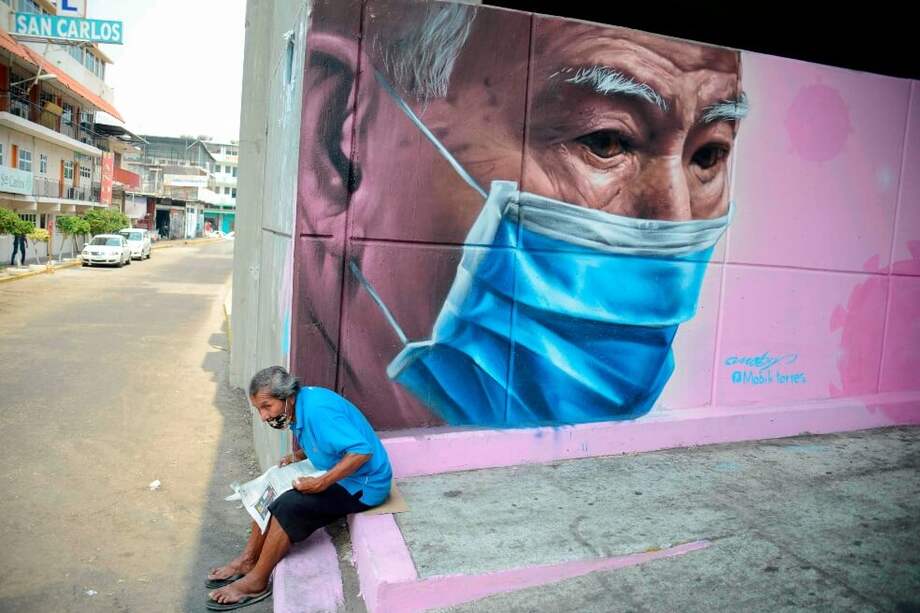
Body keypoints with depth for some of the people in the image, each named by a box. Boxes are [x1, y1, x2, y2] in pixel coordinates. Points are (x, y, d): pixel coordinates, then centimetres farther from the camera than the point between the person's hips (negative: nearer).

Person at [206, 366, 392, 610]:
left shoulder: (318, 410, -28)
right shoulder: (299, 405, 1)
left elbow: (362, 450, -32)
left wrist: (320, 484, -29)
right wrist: (297, 456, 0)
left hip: (362, 484, -10)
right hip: (335, 474, 10)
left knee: (289, 506, -20)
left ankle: (256, 581, -3)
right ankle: (248, 560, 13)